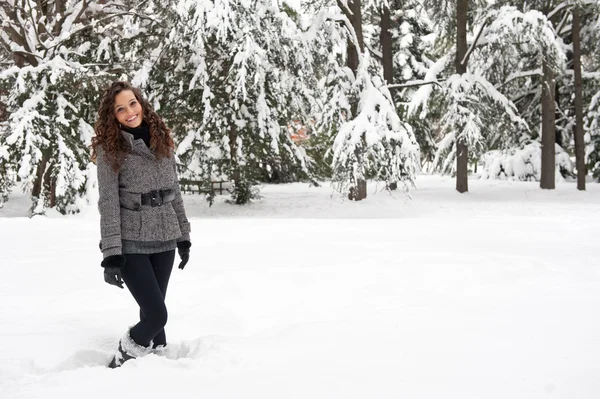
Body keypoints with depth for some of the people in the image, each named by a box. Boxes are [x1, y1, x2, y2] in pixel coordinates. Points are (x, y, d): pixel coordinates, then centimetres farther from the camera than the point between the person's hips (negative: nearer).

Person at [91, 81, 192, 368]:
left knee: (152, 311, 8)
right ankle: (121, 363, 13)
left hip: (164, 241, 5)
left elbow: (174, 193, 15)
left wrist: (183, 237, 14)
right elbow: (108, 203, -11)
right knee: (156, 314, -9)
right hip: (131, 245, -4)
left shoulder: (162, 141, 8)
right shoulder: (110, 149, -7)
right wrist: (111, 255, -16)